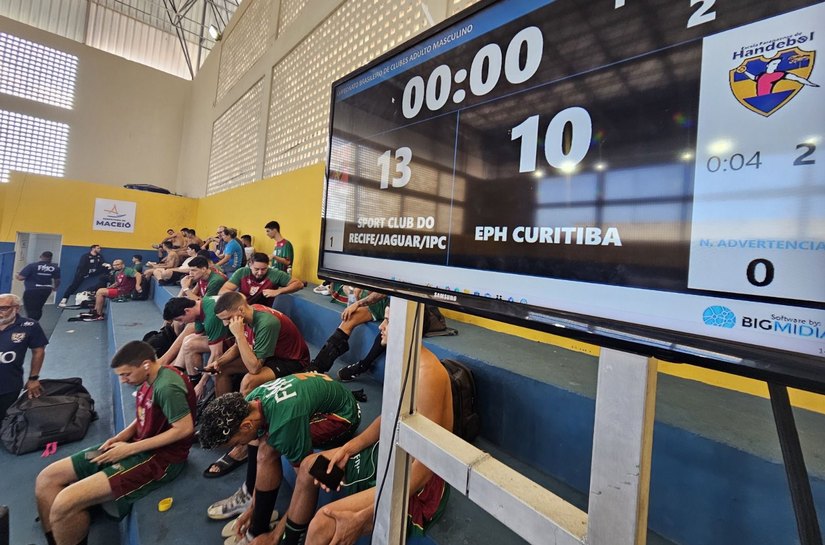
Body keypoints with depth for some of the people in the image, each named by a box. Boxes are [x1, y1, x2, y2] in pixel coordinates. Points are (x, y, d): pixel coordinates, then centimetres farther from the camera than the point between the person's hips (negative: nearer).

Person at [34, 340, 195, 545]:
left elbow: (184, 428, -27)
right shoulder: (148, 380, 5)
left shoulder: (167, 386, -26)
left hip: (159, 457, -10)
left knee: (65, 504, -18)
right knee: (46, 479, 8)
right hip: (139, 446, 10)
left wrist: (130, 449, -18)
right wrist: (122, 436, -3)